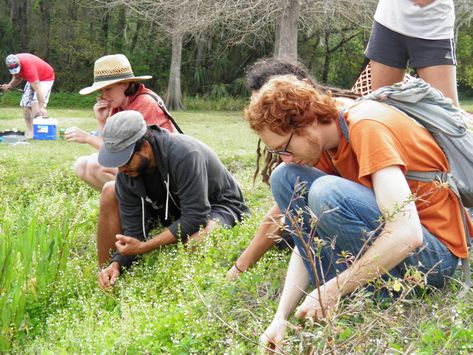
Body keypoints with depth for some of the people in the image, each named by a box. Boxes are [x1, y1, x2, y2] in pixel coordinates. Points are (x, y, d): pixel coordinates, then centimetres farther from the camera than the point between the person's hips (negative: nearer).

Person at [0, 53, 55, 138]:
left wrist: (41, 107, -44)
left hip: (46, 78, -8)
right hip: (32, 79, 8)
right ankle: (29, 131, 2)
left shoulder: (28, 66, -38)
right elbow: (18, 77, 7)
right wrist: (9, 86, -12)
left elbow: (37, 88, -41)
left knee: (36, 104, -24)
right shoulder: (13, 64, -15)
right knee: (25, 104, -1)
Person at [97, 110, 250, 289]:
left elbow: (195, 218, -36)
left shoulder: (184, 154, -36)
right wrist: (117, 263, -32)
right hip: (174, 210, 7)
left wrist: (144, 247, -36)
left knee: (195, 239, -43)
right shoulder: (126, 173, -16)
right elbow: (133, 229, -12)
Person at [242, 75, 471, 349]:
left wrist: (333, 288, -26)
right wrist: (281, 318, -6)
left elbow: (407, 233, -32)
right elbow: (308, 237, 3)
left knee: (328, 193, -31)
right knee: (286, 179, -1)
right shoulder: (325, 144, 2)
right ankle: (330, 304, -6)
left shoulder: (366, 126, -23)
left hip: (436, 253, -8)